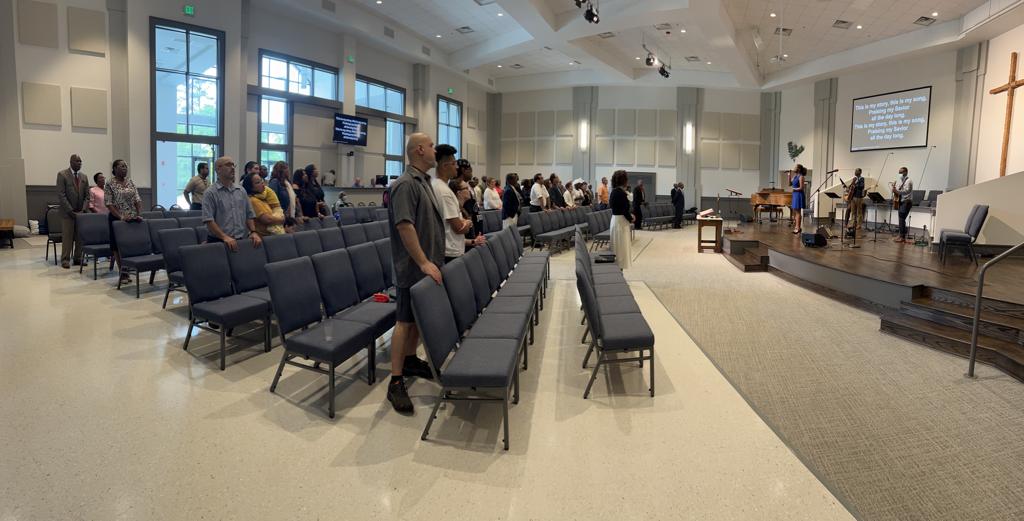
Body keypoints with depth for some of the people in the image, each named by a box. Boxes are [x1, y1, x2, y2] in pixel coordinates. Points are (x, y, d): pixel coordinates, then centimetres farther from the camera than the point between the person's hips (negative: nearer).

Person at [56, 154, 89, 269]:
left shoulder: (84, 177, 12)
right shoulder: (62, 175, -3)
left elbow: (87, 195, 11)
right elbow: (61, 195, -9)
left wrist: (83, 209, -3)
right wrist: (71, 211, -14)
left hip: (81, 212, 4)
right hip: (67, 212, -4)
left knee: (80, 237, 3)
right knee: (67, 237, -2)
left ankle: (78, 259, 10)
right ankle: (65, 260, 4)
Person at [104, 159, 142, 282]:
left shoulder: (131, 183, 9)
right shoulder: (109, 184, -5)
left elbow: (138, 200, 6)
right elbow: (109, 204, -10)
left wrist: (139, 214, -8)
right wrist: (121, 217, -21)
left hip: (133, 218, 4)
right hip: (117, 219, -4)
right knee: (118, 245, 0)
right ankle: (123, 273, 4)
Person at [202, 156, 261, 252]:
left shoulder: (241, 191, 13)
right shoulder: (210, 193, -3)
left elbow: (249, 215, 15)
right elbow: (208, 220, -12)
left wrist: (253, 232, -2)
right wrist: (225, 237, -23)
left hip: (242, 241, 4)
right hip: (219, 242, -4)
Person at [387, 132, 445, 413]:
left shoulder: (424, 181, 14)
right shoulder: (406, 184, -16)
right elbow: (404, 225, -24)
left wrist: (432, 260, 20)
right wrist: (423, 262, -24)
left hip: (427, 265, 9)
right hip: (413, 267, -9)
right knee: (405, 321, -5)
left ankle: (410, 360, 33)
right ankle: (396, 382, 2)